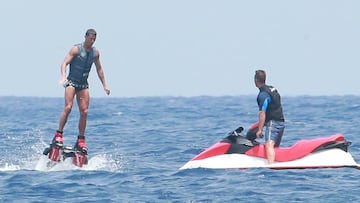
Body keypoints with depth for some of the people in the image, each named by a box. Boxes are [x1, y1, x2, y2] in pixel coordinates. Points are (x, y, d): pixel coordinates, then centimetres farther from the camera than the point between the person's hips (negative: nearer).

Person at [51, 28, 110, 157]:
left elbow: (99, 69, 18)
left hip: (83, 84, 5)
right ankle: (58, 135, -16)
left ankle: (81, 141, 4)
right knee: (68, 107, -20)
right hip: (72, 82, -5)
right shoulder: (76, 49, -9)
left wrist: (104, 85, 16)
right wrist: (63, 77, -32)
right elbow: (65, 63, -15)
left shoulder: (95, 52, 7)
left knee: (84, 112, -3)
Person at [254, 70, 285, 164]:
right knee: (275, 147, 16)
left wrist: (259, 129, -17)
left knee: (269, 145, -23)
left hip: (272, 122, -10)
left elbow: (262, 113, -18)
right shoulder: (273, 89, 16)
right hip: (281, 123, 10)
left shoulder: (263, 94, -14)